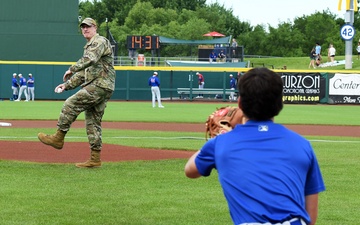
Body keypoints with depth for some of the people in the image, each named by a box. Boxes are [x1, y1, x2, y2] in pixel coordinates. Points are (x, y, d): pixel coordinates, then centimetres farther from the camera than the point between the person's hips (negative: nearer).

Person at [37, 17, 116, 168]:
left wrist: (72, 69, -29)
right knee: (92, 122, 7)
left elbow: (90, 59, -25)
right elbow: (83, 73, 26)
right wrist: (67, 85, 15)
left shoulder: (100, 41, -5)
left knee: (70, 104, -14)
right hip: (101, 88, 10)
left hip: (100, 85, -10)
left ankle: (59, 137, -11)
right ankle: (95, 159, 7)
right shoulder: (88, 47, 26)